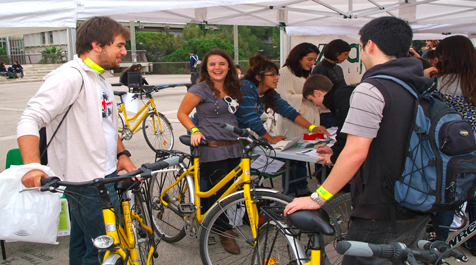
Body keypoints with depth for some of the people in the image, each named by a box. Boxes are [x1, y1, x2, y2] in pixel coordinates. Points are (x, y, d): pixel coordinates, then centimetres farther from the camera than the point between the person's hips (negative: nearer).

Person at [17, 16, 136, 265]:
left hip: (105, 176, 10)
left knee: (82, 244, 22)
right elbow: (29, 120, -26)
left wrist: (122, 154, 10)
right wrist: (33, 166, -40)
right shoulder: (70, 77, -18)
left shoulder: (100, 78, 14)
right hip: (86, 182, -10)